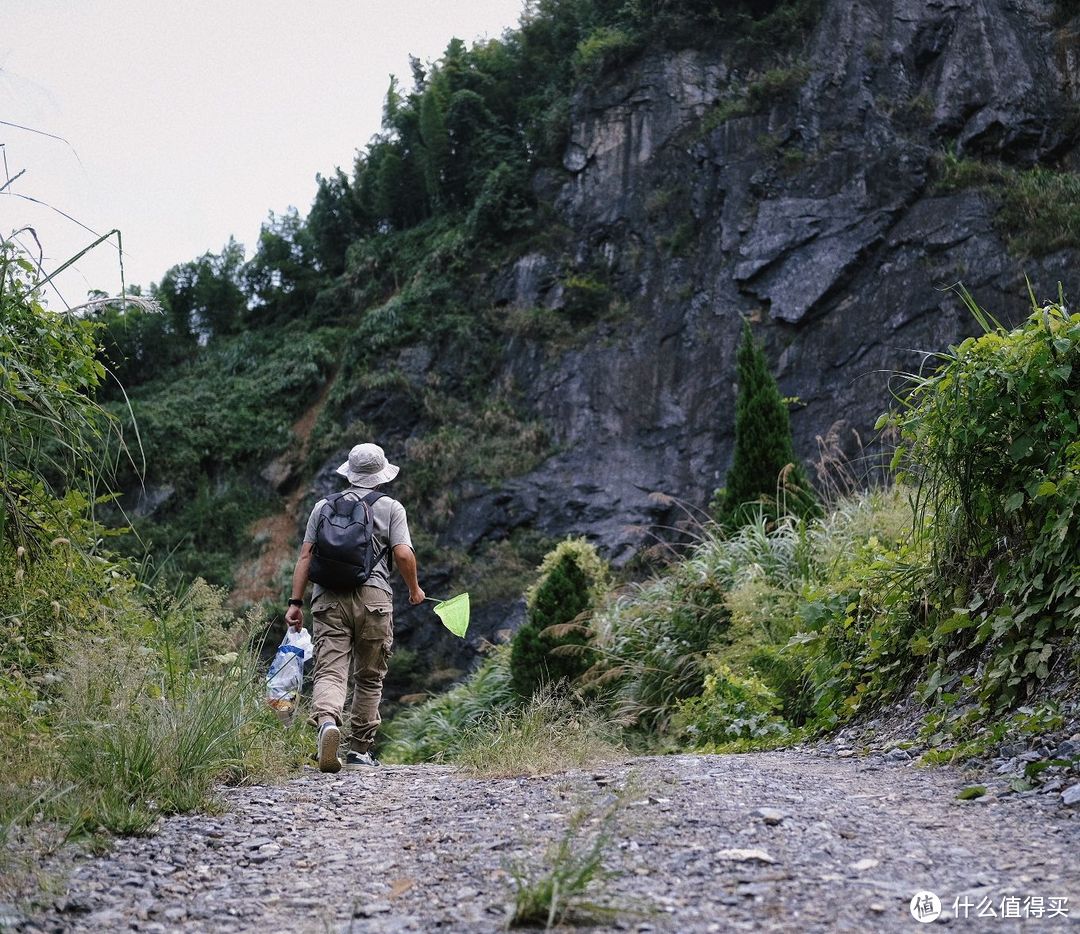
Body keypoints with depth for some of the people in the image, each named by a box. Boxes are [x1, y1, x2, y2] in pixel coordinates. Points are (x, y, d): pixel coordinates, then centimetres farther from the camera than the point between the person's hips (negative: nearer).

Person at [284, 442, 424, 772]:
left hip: (328, 599, 1)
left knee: (330, 672, -6)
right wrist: (414, 589, 13)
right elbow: (403, 554, -4)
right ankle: (360, 750, 16)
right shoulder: (390, 508, 6)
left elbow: (305, 555, 8)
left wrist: (295, 602, 9)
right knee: (369, 678, 11)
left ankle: (327, 722, -35)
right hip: (373, 597, -1)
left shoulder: (323, 507, 14)